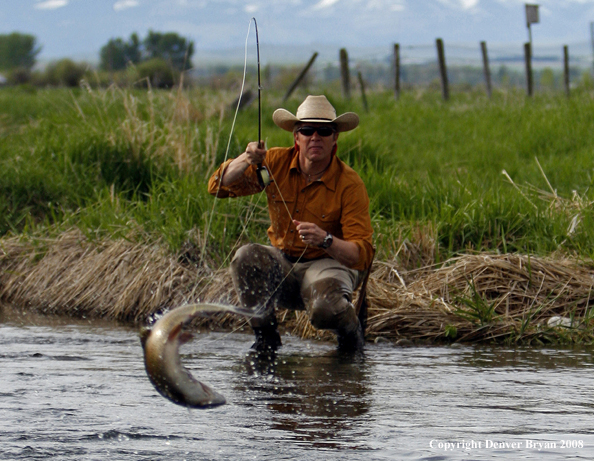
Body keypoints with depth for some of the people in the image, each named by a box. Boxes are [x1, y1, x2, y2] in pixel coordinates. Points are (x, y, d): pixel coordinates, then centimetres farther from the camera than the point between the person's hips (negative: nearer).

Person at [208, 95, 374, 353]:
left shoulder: (350, 185, -16)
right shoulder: (277, 162, -6)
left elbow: (362, 255, -20)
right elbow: (218, 186, -7)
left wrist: (326, 240, -40)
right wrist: (247, 161, -26)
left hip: (328, 264, -4)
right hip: (282, 262, 4)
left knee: (325, 308, -36)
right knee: (247, 257, -28)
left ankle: (351, 332, 2)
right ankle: (265, 338, -9)